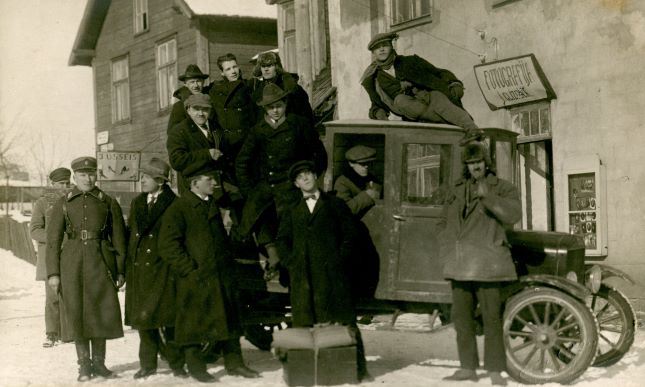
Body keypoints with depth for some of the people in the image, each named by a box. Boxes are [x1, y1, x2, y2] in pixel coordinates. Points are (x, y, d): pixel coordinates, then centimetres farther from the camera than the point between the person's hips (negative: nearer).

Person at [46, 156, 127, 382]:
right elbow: (53, 239, 4)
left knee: (101, 312, 3)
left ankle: (98, 361, 16)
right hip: (72, 264, 0)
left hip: (102, 263, 0)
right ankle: (84, 364, 11)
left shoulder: (109, 203, 5)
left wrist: (121, 270, 2)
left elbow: (119, 238, 6)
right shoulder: (63, 204, 6)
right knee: (76, 313, 2)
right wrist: (53, 273, -3)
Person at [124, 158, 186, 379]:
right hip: (138, 269, 5)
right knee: (142, 317, 7)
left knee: (167, 317, -3)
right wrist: (127, 267, 7)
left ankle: (176, 363, 9)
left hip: (162, 268, -5)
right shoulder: (137, 203, 14)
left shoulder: (173, 204, -4)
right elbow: (131, 233, 13)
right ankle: (147, 364, 17)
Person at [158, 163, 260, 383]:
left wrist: (226, 262, 15)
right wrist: (189, 269, -15)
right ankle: (195, 366, 13)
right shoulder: (178, 209, -9)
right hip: (195, 280, -7)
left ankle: (234, 363, 19)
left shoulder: (213, 206, 15)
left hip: (220, 276, 7)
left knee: (228, 319, 10)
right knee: (194, 322, 2)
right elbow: (168, 246, -14)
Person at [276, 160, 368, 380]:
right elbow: (283, 239, 18)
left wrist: (340, 259, -5)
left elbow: (350, 234, 6)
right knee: (303, 322, -1)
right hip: (302, 276, 3)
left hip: (332, 272, -3)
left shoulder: (335, 204, 11)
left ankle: (357, 368, 1)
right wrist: (290, 262, 3)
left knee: (343, 321, -4)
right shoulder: (292, 211, 20)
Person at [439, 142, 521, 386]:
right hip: (459, 266, 6)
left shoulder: (502, 188, 3)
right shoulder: (457, 192, 17)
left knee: (491, 318, -6)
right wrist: (447, 253, 10)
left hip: (487, 265, -5)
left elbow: (513, 214, -14)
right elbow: (445, 224, 22)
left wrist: (489, 196, -26)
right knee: (461, 317, 10)